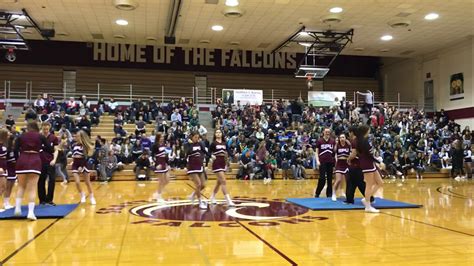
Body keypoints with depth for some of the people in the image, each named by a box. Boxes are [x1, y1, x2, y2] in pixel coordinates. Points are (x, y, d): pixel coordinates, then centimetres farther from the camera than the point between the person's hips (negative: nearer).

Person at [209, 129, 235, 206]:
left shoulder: (224, 143, 11)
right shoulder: (213, 143, -4)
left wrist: (226, 163, 13)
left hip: (223, 163, 7)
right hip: (217, 163, -7)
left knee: (219, 182, 15)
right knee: (223, 182, -13)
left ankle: (212, 197, 32)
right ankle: (228, 200, -15)